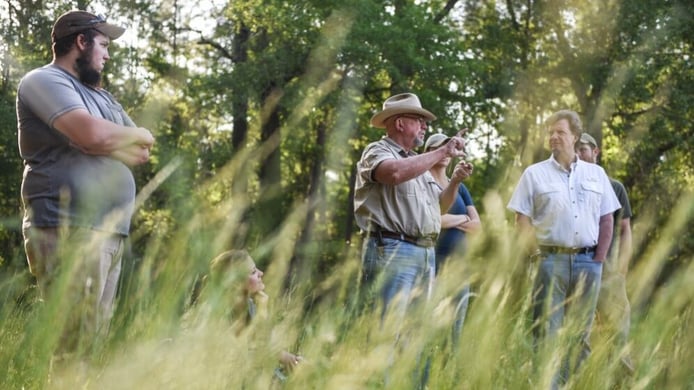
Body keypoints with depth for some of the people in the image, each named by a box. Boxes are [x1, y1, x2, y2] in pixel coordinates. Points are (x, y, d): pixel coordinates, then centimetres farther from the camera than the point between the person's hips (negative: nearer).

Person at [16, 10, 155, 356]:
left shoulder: (98, 95, 24)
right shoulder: (45, 82, -3)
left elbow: (142, 154, 16)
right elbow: (92, 134, -19)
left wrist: (107, 143, -3)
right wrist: (135, 136, 1)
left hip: (110, 233, 9)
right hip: (68, 231, -9)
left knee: (95, 345, 4)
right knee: (73, 346, -14)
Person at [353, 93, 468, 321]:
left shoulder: (417, 162, 24)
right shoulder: (377, 152, 0)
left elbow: (439, 206, 29)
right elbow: (396, 172, -24)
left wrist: (455, 181, 10)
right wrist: (443, 152, -15)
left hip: (425, 254, 8)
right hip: (392, 249, -8)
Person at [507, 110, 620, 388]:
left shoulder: (596, 174, 11)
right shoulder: (535, 174, 4)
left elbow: (606, 220, 11)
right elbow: (522, 218, 1)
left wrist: (599, 260, 2)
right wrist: (538, 253, -7)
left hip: (588, 262, 3)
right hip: (552, 260, -3)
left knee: (580, 333, 5)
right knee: (547, 332, -6)